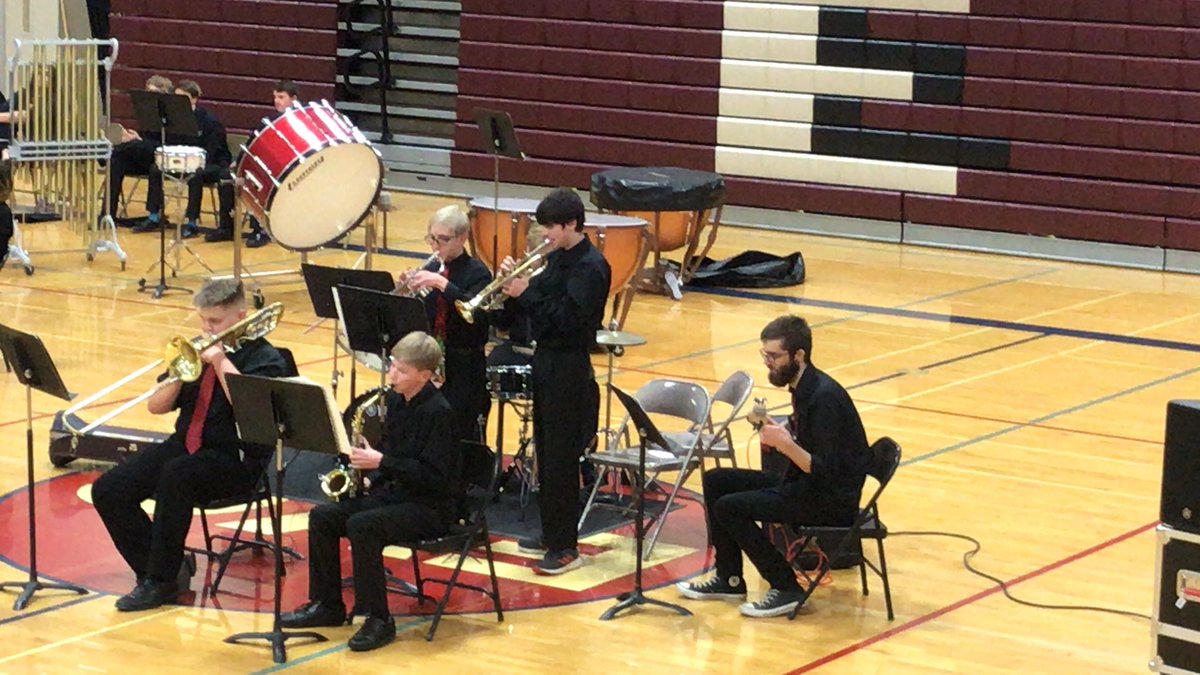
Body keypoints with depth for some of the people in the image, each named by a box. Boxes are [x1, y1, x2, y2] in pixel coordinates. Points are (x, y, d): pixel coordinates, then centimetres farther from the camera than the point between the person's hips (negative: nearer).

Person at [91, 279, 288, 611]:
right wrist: (181, 373, -5)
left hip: (235, 460, -7)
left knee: (176, 474, -37)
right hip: (184, 446, 7)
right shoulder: (197, 351, 14)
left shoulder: (263, 357, -3)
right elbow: (156, 406, 12)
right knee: (108, 491, -10)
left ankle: (161, 580, -25)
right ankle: (162, 566, -1)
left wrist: (221, 362, -19)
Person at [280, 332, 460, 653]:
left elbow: (434, 477, -23)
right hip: (397, 493, 9)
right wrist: (371, 479, 2)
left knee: (361, 525, -30)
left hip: (431, 506, -9)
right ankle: (326, 605, 7)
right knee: (322, 516, -3)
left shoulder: (437, 412, -19)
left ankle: (379, 620, -22)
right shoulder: (395, 400, 7)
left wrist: (381, 463, -24)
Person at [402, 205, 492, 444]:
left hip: (463, 371, -5)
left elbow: (475, 313, -26)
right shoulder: (430, 269, 9)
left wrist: (441, 283, -32)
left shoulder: (477, 273, -7)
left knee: (461, 439, -2)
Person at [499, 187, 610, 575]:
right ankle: (550, 533, 24)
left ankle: (565, 548, -1)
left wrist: (527, 294, -21)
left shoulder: (589, 266, -16)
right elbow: (540, 305, 12)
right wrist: (515, 284, -5)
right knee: (545, 453, 14)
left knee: (560, 459, -6)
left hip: (568, 370, -9)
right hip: (546, 361, 9)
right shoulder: (557, 258, 11)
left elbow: (568, 319, -24)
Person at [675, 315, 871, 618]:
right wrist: (772, 432, -4)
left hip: (833, 499, -10)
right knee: (716, 482, 7)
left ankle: (786, 588, -8)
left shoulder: (824, 397, -22)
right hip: (804, 483, 10)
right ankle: (729, 580, 13)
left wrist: (786, 444, -32)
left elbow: (826, 472, -24)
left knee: (730, 507, -18)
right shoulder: (803, 388, 6)